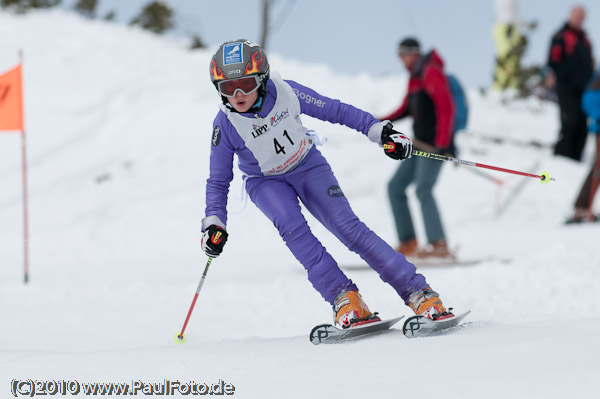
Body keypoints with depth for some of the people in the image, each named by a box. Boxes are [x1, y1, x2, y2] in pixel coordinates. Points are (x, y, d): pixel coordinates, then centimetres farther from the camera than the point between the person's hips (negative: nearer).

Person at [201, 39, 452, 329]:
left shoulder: (285, 92, -24)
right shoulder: (225, 126, -23)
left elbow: (333, 110, -10)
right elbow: (218, 181, -10)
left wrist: (381, 132, -11)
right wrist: (214, 224, -22)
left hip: (308, 166, 0)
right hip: (266, 182, 0)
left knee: (347, 226, -17)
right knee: (291, 226, -31)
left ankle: (417, 291, -15)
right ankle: (344, 298, -29)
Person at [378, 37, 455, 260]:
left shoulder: (432, 72, -11)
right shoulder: (415, 77, 18)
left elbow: (446, 108, -19)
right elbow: (407, 108, 26)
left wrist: (442, 142, -27)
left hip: (435, 144, -10)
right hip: (420, 144, 10)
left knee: (423, 190, -21)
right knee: (395, 187, 7)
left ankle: (440, 245, -24)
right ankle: (409, 243, 8)